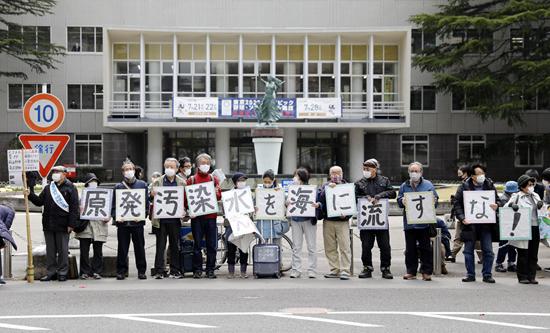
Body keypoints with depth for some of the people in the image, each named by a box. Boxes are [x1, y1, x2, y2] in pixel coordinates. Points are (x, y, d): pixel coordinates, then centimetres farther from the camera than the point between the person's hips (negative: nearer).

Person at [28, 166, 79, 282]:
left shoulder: (70, 188, -2)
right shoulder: (48, 188, 15)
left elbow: (74, 207, -7)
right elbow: (39, 201, 13)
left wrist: (71, 224, -12)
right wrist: (30, 195, -3)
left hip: (62, 225, -5)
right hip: (48, 224, 5)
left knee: (62, 250, 3)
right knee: (50, 250, 10)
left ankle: (62, 272, 11)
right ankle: (51, 272, 17)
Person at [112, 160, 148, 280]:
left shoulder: (142, 184, 7)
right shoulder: (118, 186, 9)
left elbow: (146, 202, 4)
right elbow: (114, 204, 7)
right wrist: (116, 217, -8)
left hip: (137, 222, -1)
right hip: (122, 222, 1)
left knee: (139, 247, 5)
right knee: (122, 248, 5)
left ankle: (141, 271, 13)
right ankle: (121, 271, 14)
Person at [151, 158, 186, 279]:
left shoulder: (182, 183, 6)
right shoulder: (157, 181, 6)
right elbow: (151, 198, 7)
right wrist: (152, 195, -16)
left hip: (175, 219, 1)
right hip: (160, 219, 0)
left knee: (175, 245, 8)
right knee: (160, 246, 3)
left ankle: (175, 271, 16)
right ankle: (159, 271, 7)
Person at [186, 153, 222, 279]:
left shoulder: (214, 179, 13)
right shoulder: (191, 180, 8)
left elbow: (219, 196, 7)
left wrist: (216, 193, -15)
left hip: (211, 216, 1)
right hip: (196, 216, -1)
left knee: (212, 245, 1)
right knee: (197, 244, 1)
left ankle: (210, 270, 9)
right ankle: (197, 270, 8)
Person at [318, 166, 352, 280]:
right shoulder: (325, 186, 11)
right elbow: (319, 199, -5)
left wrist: (346, 214, -12)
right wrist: (328, 188, -16)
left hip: (342, 221, -2)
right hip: (328, 221, 2)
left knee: (344, 247, -7)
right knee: (330, 248, 5)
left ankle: (345, 271, -4)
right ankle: (335, 270, 13)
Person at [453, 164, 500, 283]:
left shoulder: (490, 185, 5)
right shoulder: (464, 187, -1)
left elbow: (498, 200, 14)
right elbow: (457, 204, -2)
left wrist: (496, 205, -9)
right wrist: (462, 218, -14)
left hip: (486, 224, 1)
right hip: (470, 223, -1)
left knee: (488, 251, 4)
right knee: (468, 251, 5)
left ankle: (487, 274, 16)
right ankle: (470, 274, 16)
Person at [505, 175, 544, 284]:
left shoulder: (535, 196, 16)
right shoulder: (517, 196, 0)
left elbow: (540, 208, 22)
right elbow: (506, 207, -2)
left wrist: (541, 204, 0)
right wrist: (512, 205, -23)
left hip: (535, 228, 5)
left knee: (533, 254, 7)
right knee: (523, 254, 1)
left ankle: (531, 276, 15)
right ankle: (522, 277, 9)